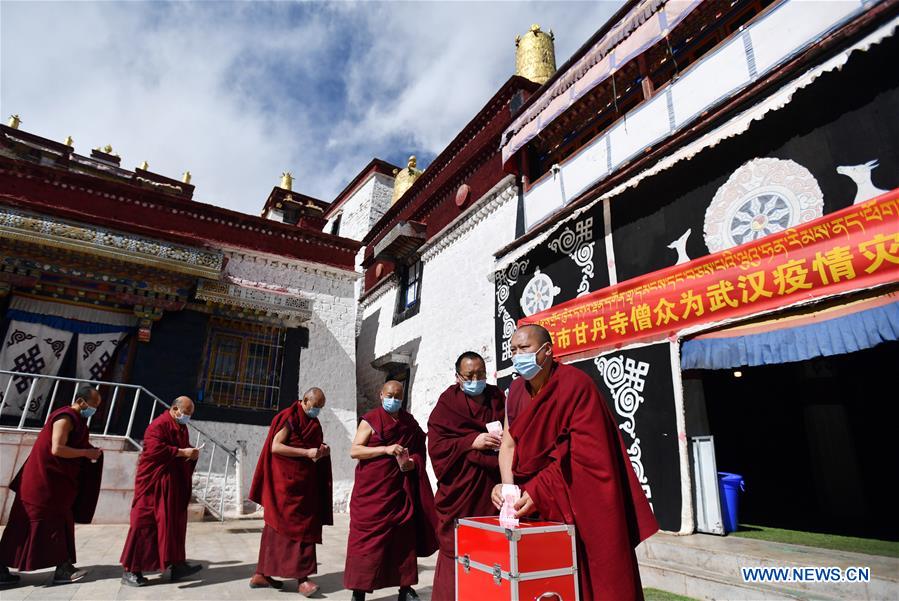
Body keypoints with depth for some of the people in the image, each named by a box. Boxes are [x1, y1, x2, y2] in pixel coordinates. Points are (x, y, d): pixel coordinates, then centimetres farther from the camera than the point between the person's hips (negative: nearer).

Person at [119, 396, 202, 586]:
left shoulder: (182, 427, 13)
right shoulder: (159, 425, -14)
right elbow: (155, 449, -26)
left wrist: (193, 453, 0)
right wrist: (182, 452, -24)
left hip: (174, 485, 9)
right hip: (154, 483, -9)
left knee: (175, 523, 10)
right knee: (145, 524, -2)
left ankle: (177, 564, 16)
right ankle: (130, 570, 9)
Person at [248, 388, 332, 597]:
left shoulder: (313, 422, 13)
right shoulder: (289, 418, -10)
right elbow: (275, 447, -18)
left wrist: (323, 450, -4)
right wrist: (306, 452, -22)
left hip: (305, 482, 8)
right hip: (287, 481, -8)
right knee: (286, 524, -5)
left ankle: (262, 574, 18)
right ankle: (301, 577, -2)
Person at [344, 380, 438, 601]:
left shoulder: (410, 423, 9)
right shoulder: (370, 421, -2)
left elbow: (418, 452, 12)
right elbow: (354, 451, -11)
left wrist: (411, 463, -10)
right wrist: (386, 449, -21)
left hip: (400, 490, 3)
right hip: (371, 491, -3)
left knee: (403, 538, 5)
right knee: (367, 538, 0)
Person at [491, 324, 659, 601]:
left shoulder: (576, 384, -18)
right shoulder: (516, 391, 3)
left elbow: (584, 455, -21)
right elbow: (509, 444, 3)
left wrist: (537, 492, -23)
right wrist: (509, 487, -14)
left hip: (582, 499, -5)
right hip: (540, 506, 5)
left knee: (587, 576, 2)